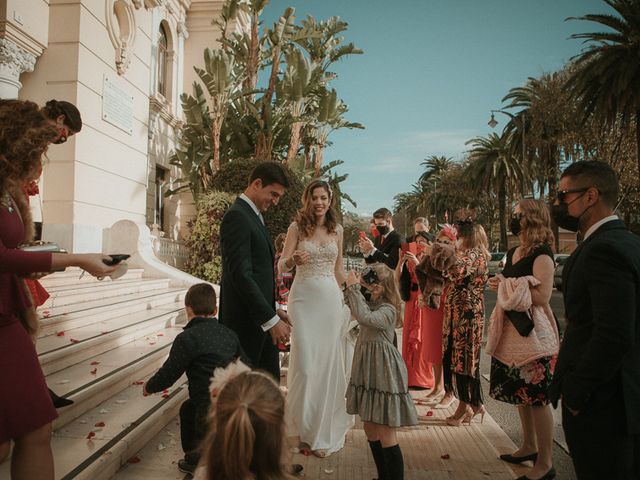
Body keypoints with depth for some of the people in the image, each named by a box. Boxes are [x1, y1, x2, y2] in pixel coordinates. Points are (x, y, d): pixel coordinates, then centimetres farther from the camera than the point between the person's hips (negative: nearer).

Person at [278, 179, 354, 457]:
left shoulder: (337, 230, 8)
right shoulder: (297, 227, -1)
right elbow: (281, 266, -6)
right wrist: (293, 260, -27)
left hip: (331, 298, 3)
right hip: (304, 298, -3)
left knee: (328, 361, 6)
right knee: (305, 363, -4)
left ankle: (324, 428, 23)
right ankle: (306, 426, 18)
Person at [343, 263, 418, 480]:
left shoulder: (387, 310, -20)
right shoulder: (371, 305, 7)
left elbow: (364, 317, -37)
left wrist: (354, 288, -29)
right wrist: (350, 287, 1)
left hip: (383, 374, -9)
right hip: (369, 373, 9)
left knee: (386, 436, -2)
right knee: (370, 429, 17)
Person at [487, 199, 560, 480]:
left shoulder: (541, 255, -15)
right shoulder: (512, 252, 12)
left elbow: (542, 296, -24)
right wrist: (499, 285, 2)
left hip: (533, 333, -9)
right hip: (512, 331, 9)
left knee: (537, 398, 0)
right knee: (520, 394, 18)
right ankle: (529, 447, 33)